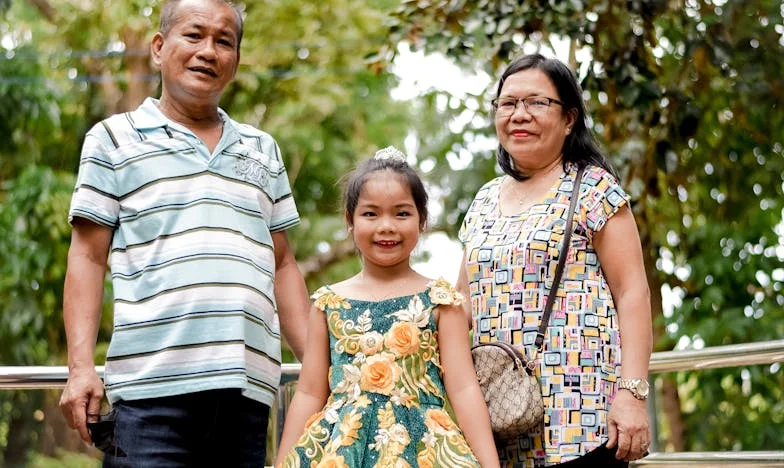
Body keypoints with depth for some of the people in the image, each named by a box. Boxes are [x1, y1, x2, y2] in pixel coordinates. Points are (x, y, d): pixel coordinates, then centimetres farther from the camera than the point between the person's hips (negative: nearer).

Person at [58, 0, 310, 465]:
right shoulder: (115, 139, 10)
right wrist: (81, 365, -6)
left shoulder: (263, 151, 22)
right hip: (152, 386, -3)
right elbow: (88, 258, 5)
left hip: (248, 386, 4)